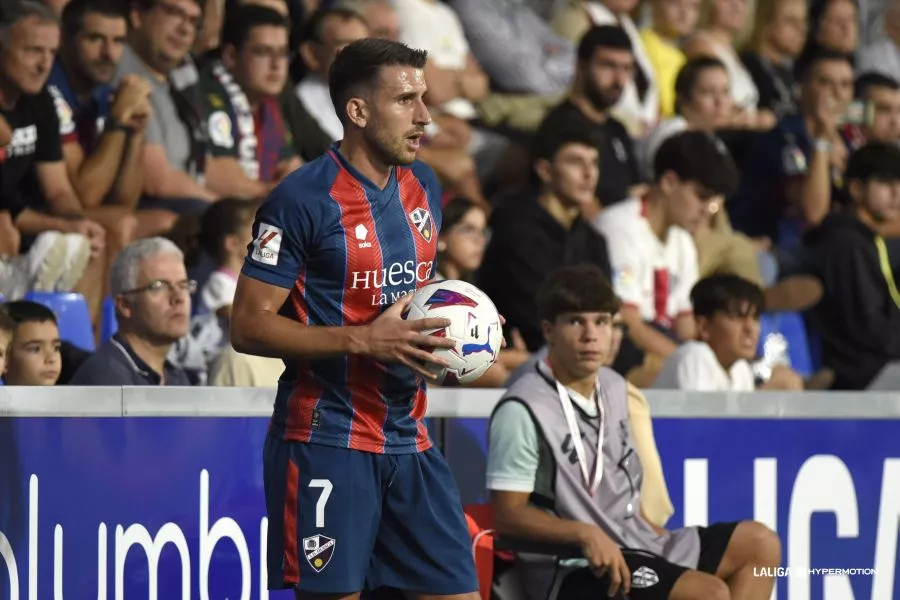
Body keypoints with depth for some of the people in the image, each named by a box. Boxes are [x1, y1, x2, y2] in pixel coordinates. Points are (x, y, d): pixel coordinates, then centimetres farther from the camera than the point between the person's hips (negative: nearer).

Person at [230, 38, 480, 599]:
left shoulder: (424, 186, 10)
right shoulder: (302, 199, -12)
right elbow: (248, 325, -13)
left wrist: (451, 325, 4)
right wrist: (364, 340, -21)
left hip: (409, 439, 7)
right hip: (328, 441, -7)